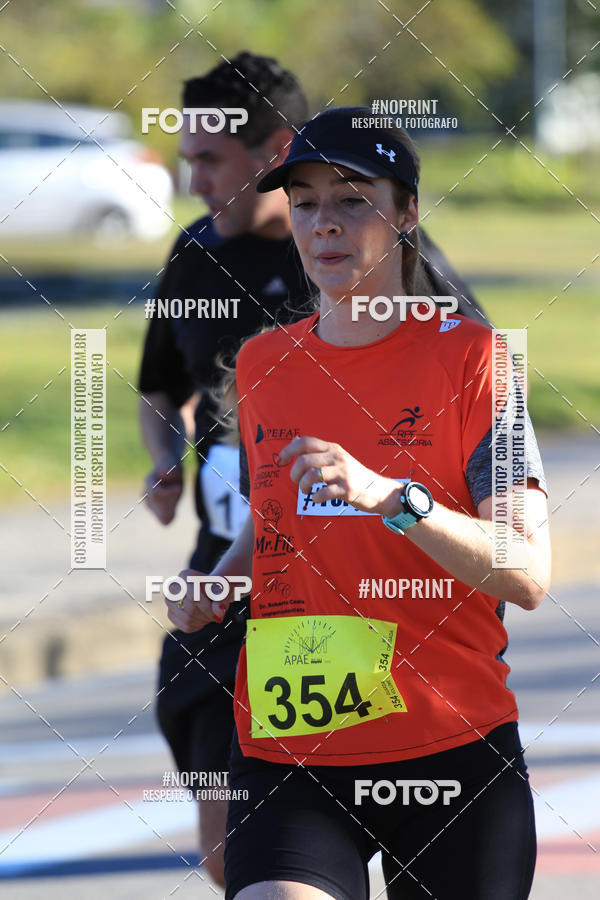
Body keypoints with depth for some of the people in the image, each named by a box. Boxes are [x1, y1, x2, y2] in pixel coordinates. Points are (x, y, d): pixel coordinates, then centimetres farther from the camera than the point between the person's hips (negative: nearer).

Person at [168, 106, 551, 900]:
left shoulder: (467, 358, -2)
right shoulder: (261, 364, 11)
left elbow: (529, 576, -11)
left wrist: (391, 497, -25)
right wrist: (215, 587, 8)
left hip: (450, 753, -2)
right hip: (283, 758, 2)